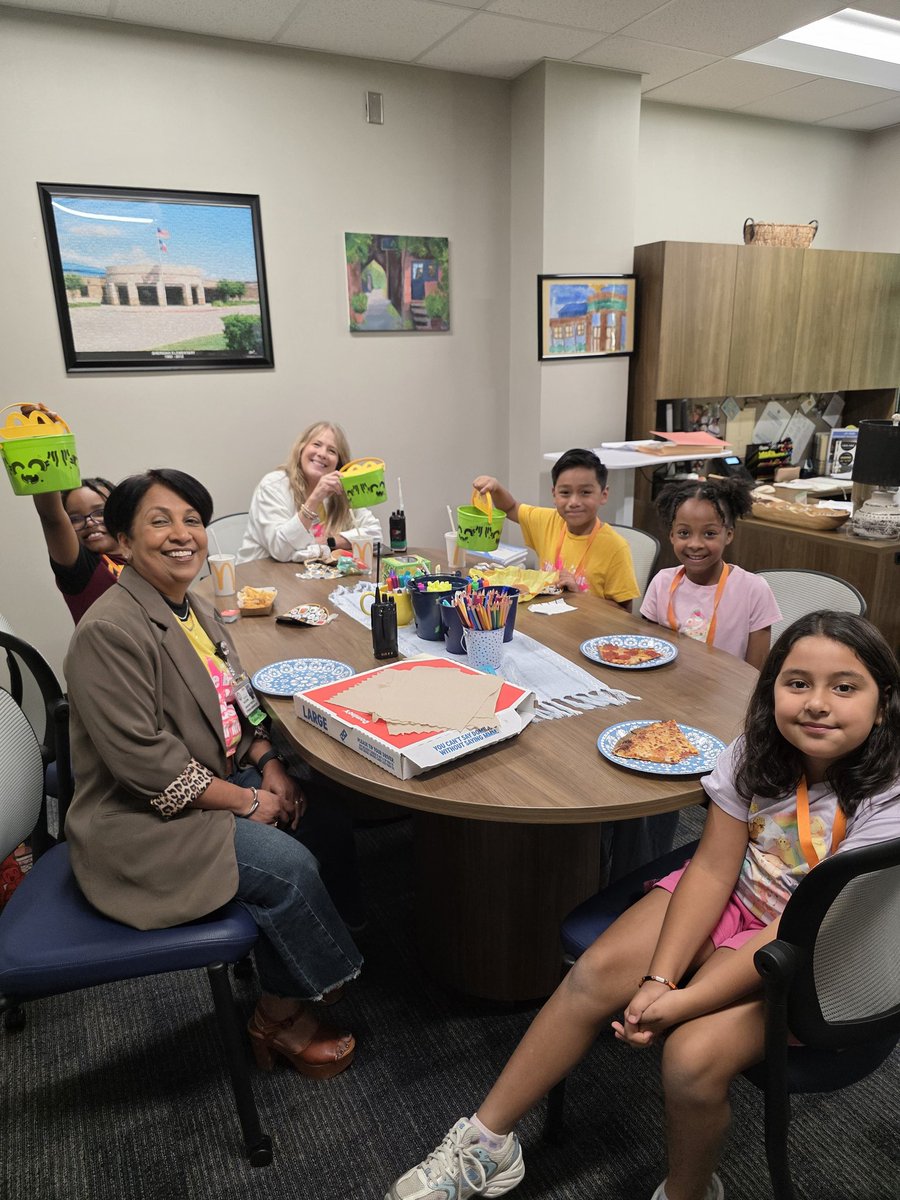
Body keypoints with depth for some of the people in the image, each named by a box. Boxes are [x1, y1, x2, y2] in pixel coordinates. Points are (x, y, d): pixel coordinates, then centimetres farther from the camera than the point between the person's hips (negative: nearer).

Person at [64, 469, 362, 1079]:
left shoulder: (192, 610, 5)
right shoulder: (109, 632, -22)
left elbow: (239, 703, 13)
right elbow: (143, 760, -25)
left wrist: (269, 766, -4)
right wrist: (248, 801, -18)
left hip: (216, 783, 9)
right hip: (140, 824, -8)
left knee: (316, 820, -6)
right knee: (288, 864, -19)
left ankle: (281, 988, 15)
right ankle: (281, 1014, 8)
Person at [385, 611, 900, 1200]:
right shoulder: (756, 753, -11)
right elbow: (713, 868, -11)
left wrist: (682, 1002, -29)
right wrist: (660, 978, -22)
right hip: (731, 901, 4)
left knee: (694, 1056, -26)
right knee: (596, 974, -13)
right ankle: (486, 1141, 3)